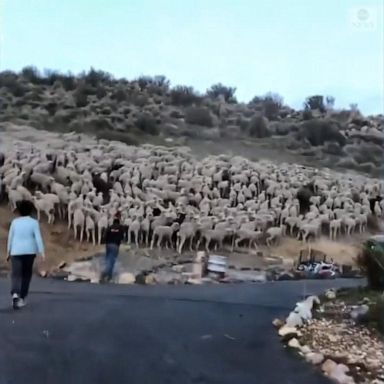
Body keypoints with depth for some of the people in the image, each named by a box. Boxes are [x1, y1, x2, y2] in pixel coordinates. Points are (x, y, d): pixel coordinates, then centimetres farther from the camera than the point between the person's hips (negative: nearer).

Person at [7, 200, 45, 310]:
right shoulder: (34, 222, -4)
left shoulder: (15, 222, 2)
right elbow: (38, 238, -12)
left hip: (16, 251, 0)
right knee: (26, 274, 16)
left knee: (16, 275, -4)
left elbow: (10, 238, 5)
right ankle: (22, 298, 16)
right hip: (29, 251, 0)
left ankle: (15, 294, -30)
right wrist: (42, 252, -13)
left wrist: (9, 252, 14)